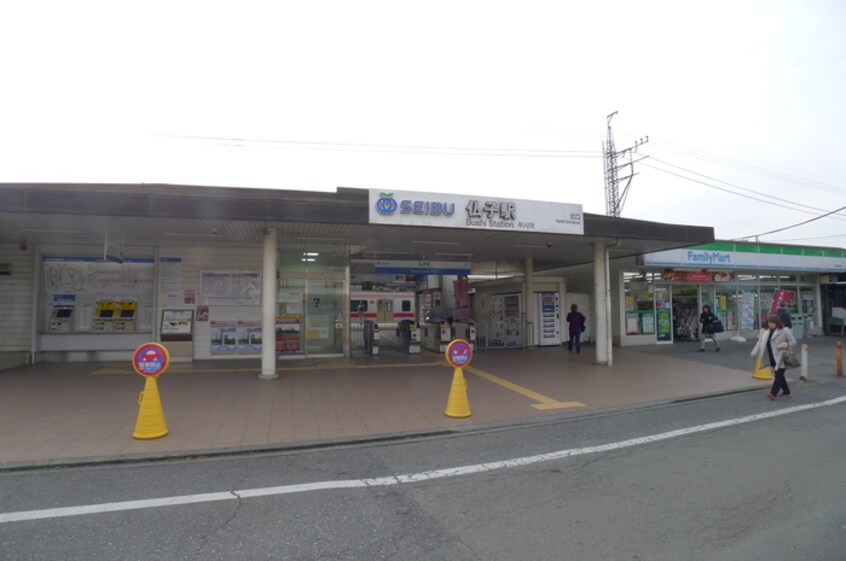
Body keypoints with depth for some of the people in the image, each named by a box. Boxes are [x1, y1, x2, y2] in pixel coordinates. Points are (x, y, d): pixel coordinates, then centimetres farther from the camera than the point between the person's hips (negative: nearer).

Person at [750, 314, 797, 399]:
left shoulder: (784, 331, -9)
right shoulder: (766, 332, 8)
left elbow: (793, 342, -7)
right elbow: (760, 342, 7)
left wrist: (783, 345, -24)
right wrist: (755, 352, -1)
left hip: (781, 357, -7)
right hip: (772, 358, 7)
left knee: (779, 375, -8)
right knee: (778, 375, 15)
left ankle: (773, 393, -12)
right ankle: (786, 391, 30)